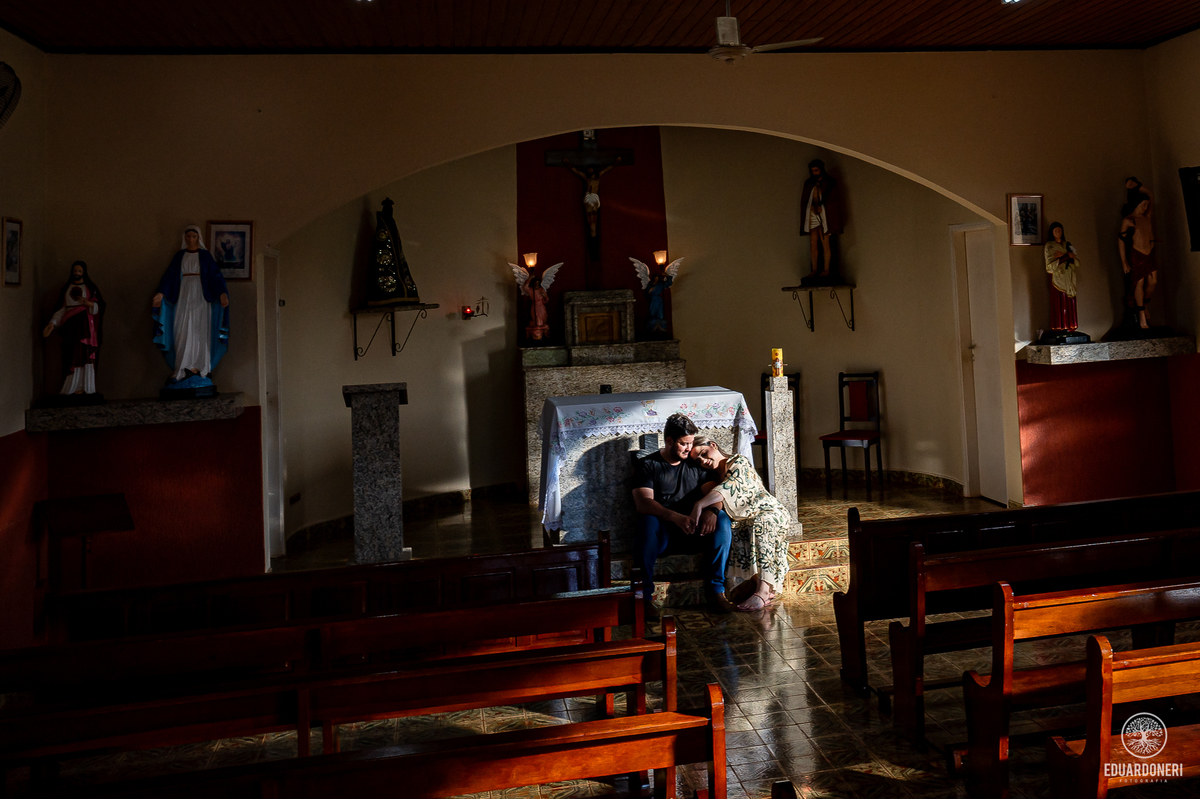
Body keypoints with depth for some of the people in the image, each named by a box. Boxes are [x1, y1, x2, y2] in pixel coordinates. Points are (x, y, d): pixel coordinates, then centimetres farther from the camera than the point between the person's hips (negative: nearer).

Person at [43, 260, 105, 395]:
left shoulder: (90, 288, 7)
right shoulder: (66, 289, 15)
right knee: (71, 356, -2)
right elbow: (62, 309, 11)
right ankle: (71, 388, 0)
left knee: (84, 354, -7)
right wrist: (52, 323, 0)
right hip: (70, 325, 3)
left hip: (85, 325, -3)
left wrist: (89, 303, -20)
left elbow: (98, 306, 1)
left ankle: (84, 387, -7)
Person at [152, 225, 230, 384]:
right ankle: (184, 368, -6)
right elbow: (169, 275, 7)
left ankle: (199, 367, -6)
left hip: (200, 296, -2)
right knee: (183, 330, -5)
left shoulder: (204, 255, 8)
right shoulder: (179, 256, 13)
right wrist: (161, 293, -7)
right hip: (183, 296, 2)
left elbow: (215, 275, -1)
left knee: (200, 330, -6)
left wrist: (222, 293, -16)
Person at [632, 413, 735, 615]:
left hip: (694, 531, 3)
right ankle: (644, 596, -30)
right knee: (648, 522, -36)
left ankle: (715, 589, -18)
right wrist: (676, 518, -29)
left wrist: (712, 511, -20)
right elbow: (642, 503, -13)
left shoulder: (696, 464, 17)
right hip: (662, 532, -3)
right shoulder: (648, 465, 2)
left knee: (722, 520, -24)